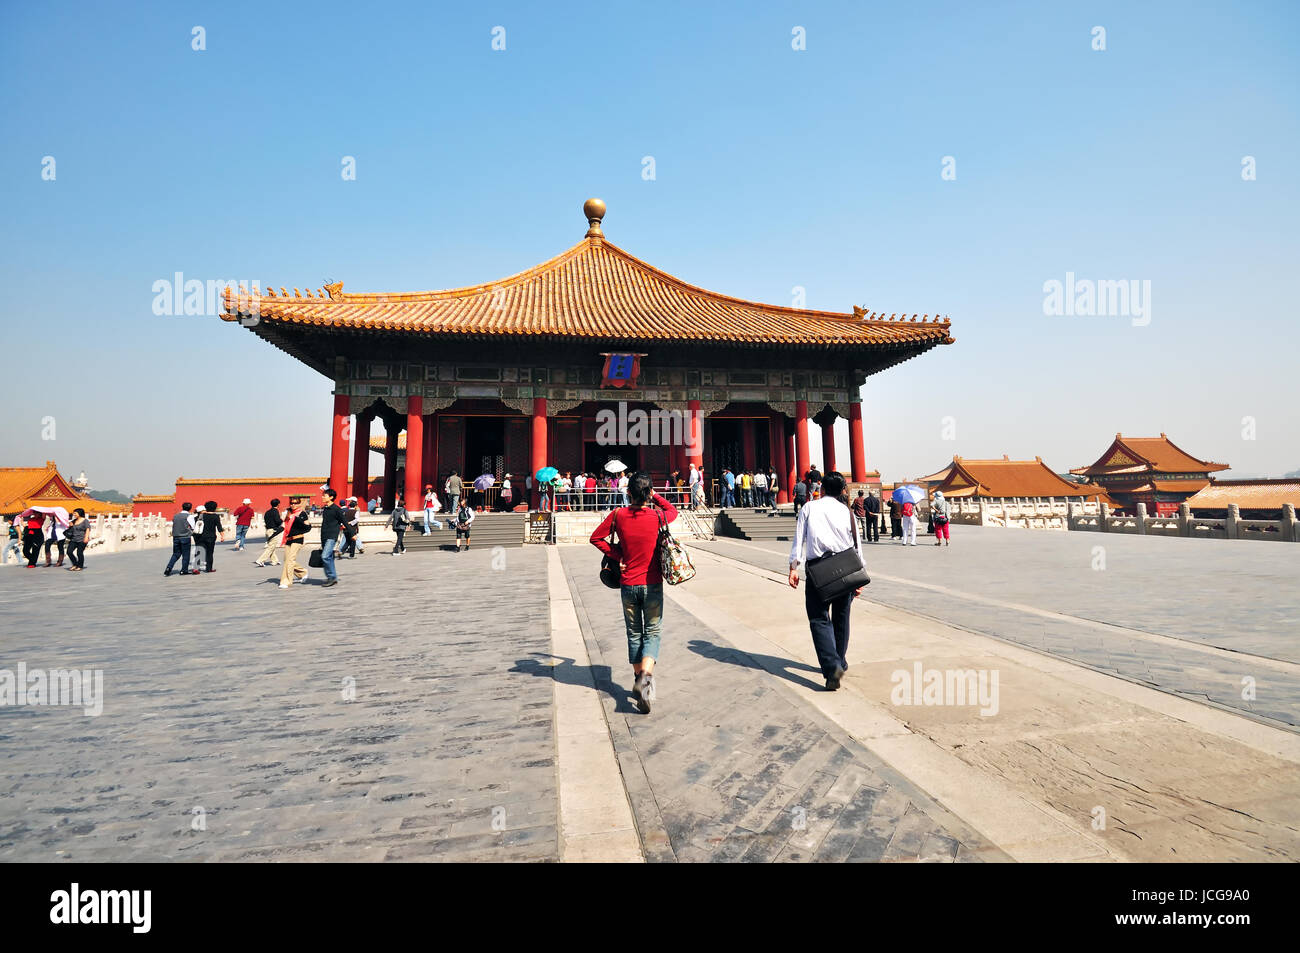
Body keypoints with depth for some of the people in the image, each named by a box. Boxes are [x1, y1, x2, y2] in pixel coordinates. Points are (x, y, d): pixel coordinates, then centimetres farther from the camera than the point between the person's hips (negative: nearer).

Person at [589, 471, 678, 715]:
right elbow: (673, 510, 14)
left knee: (634, 634, 16)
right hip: (652, 585, -1)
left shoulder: (618, 515, -8)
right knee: (653, 633, 6)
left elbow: (596, 537, 0)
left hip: (628, 585, 1)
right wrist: (654, 496, 11)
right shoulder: (657, 515, -9)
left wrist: (616, 554, 1)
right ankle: (645, 675, -17)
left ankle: (638, 679, 24)